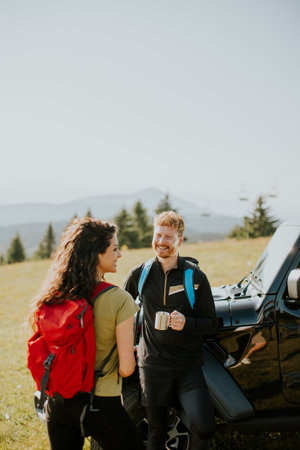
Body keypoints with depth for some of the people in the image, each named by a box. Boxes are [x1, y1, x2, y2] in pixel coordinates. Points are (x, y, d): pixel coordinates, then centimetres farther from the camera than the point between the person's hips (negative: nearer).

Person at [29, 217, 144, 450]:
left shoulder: (52, 297, -4)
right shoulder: (119, 300, -18)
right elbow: (126, 368, -15)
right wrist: (131, 352, 6)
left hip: (57, 402, 5)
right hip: (101, 404, -5)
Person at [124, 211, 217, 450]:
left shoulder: (196, 277, -4)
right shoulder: (140, 274, 2)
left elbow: (211, 321, 0)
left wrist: (186, 323, -19)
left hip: (189, 366, -1)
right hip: (153, 365, 2)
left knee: (204, 427, -16)